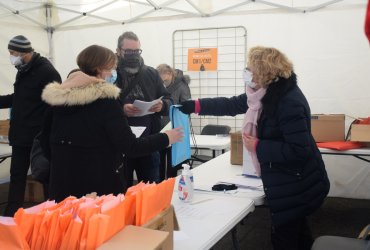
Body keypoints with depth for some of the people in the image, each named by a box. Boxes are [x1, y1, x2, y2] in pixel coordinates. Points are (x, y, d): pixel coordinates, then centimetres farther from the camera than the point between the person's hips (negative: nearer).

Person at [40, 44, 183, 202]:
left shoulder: (57, 98, 4)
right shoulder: (105, 100, -14)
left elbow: (46, 143, 11)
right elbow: (130, 147, -16)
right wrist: (166, 138, -4)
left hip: (62, 186, 6)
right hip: (99, 186, -6)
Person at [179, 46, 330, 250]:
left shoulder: (289, 103, -28)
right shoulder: (269, 93, 2)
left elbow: (299, 151, -31)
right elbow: (232, 105, 9)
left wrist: (258, 147, -23)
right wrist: (194, 106, 6)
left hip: (296, 187, -9)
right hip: (288, 184, 9)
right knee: (296, 231, 26)